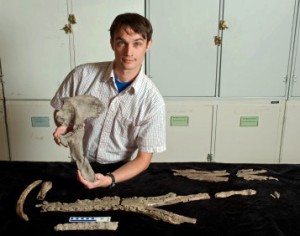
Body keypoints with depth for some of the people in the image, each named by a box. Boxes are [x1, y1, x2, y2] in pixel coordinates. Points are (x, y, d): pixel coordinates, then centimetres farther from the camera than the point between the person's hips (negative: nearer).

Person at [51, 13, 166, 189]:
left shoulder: (153, 101, -14)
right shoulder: (82, 75, -10)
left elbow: (143, 159, -10)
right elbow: (60, 111, 7)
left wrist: (110, 180, -25)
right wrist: (65, 127, -14)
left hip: (124, 173, 0)